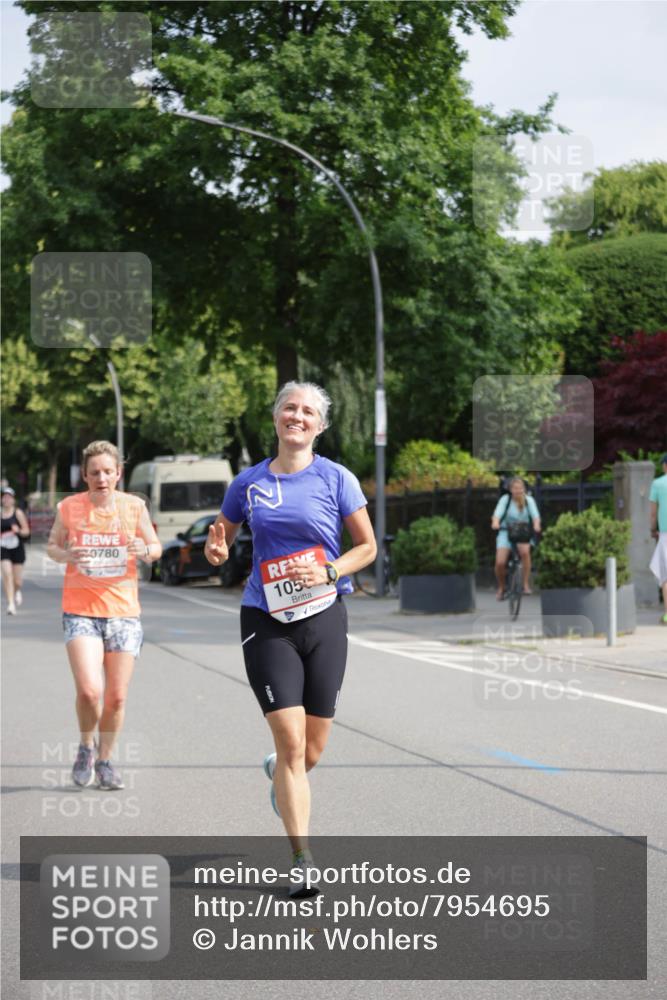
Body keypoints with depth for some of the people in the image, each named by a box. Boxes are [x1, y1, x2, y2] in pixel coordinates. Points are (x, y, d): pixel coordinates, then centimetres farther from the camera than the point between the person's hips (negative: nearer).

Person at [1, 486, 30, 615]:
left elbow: (26, 531, -3)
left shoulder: (18, 513, -4)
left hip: (17, 548, -1)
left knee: (17, 579, 6)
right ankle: (11, 604, -14)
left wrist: (18, 531, -22)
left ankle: (17, 591, 43)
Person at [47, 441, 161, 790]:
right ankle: (86, 747, 13)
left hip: (123, 610, 2)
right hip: (80, 610, -2)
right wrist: (66, 555, -12)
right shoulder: (69, 507, -3)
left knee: (116, 696, 3)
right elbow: (52, 545, 11)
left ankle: (104, 760, 25)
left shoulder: (133, 506, -1)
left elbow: (155, 548, 10)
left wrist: (146, 550, -14)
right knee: (89, 690, -17)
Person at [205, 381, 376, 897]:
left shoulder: (337, 479, 1)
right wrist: (215, 550, -6)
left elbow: (367, 546, 6)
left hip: (325, 620, 0)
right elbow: (220, 540, 17)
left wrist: (329, 573, -11)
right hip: (267, 621, 0)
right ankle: (302, 860, -7)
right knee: (290, 739, -12)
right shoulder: (248, 483, 6)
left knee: (312, 751, 6)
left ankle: (279, 773, 44)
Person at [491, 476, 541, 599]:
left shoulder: (528, 500, -4)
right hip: (506, 532, 0)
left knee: (525, 551, -33)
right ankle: (501, 588, 13)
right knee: (500, 563, -16)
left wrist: (536, 525, -39)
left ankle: (526, 584, -23)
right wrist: (495, 523, -45)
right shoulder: (505, 499, -9)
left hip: (523, 533, 0)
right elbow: (498, 513, -23)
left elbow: (535, 515, -16)